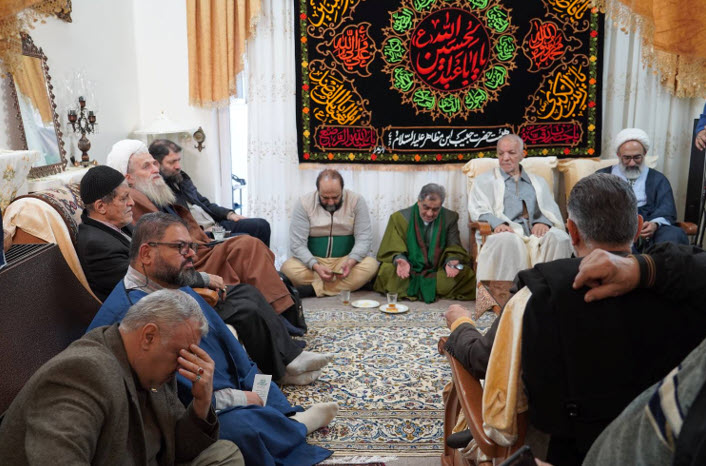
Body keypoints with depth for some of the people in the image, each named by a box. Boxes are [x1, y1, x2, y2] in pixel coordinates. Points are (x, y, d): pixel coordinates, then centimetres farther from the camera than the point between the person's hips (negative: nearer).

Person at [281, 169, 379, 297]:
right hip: (313, 261, 0)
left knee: (371, 265, -29)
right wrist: (315, 266, -27)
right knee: (288, 268, -29)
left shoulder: (356, 201, -5)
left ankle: (313, 289, -29)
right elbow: (297, 243, -10)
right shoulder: (304, 204, -6)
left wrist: (350, 262, -27)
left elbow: (364, 238, -9)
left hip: (344, 261, 1)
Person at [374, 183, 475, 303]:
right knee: (386, 271, -30)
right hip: (408, 273, -1)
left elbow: (454, 249, 5)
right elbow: (392, 250, -1)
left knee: (466, 274, -25)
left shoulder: (450, 218, 4)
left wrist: (451, 262, -19)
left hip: (438, 273, 1)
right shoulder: (400, 217, 0)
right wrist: (400, 260, -24)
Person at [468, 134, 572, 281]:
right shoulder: (485, 181, 22)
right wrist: (496, 223, -17)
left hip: (536, 233, 3)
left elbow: (551, 209, 19)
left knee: (559, 237, -31)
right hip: (507, 232, -3)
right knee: (509, 240, -40)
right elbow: (478, 210, 6)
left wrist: (544, 222, -7)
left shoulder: (538, 182, 31)